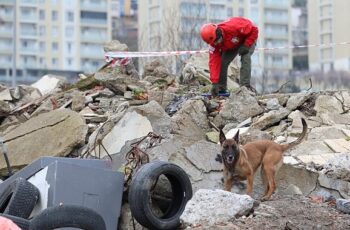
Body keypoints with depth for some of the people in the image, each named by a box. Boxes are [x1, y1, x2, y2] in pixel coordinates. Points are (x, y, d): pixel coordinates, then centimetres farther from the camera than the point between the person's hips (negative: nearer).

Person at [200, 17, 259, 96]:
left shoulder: (233, 27, -44)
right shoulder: (213, 43, -26)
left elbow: (254, 30, -32)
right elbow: (214, 62, -27)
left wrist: (246, 46, -34)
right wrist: (214, 83, -34)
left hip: (248, 38, -4)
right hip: (232, 45, 5)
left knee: (245, 58, -28)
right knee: (222, 62, -9)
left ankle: (245, 86, -27)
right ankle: (221, 88, 4)